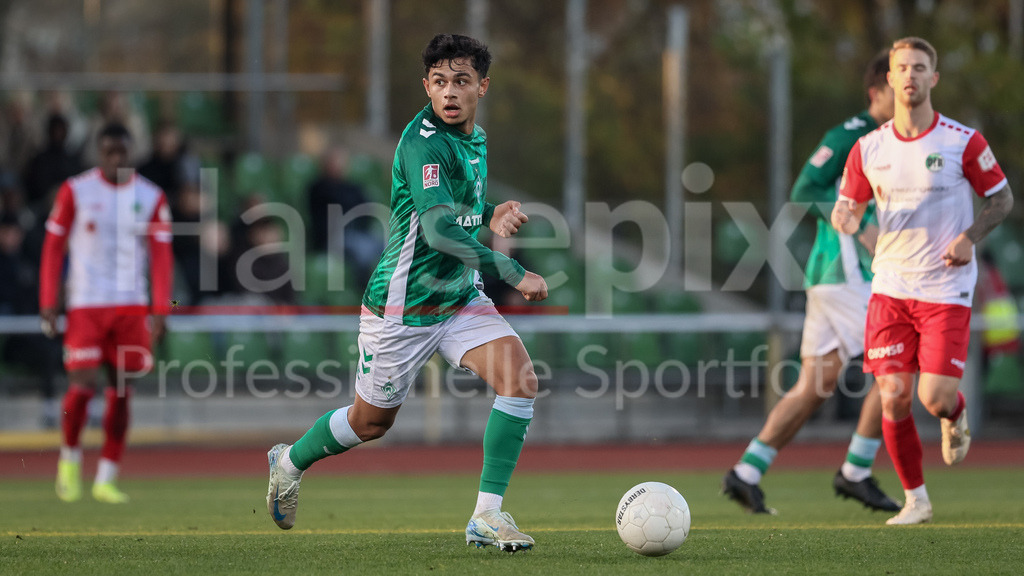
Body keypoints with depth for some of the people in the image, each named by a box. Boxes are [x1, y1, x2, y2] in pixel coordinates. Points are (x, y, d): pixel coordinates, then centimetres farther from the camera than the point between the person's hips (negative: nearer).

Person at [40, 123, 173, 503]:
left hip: (132, 306, 2)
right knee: (82, 385, -10)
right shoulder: (76, 192, 0)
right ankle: (70, 456, 17)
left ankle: (107, 479, 9)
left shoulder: (151, 198, 5)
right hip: (85, 304, -2)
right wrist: (48, 304, -3)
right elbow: (53, 247, 2)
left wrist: (160, 311, -5)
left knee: (121, 393, 1)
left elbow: (161, 256, 4)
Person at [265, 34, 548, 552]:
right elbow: (439, 229, -34)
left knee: (520, 377, -17)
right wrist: (514, 275, -33)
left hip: (460, 298, 7)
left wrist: (493, 215, 3)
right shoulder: (424, 142, -23)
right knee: (371, 421, 10)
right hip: (403, 308, -7)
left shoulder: (475, 138, 6)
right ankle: (289, 463, 42)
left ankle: (487, 516, -13)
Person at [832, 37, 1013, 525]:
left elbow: (1002, 198, 4)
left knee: (935, 397, -12)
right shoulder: (869, 148, 3)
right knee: (893, 399, -5)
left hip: (946, 288, -2)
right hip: (890, 287, 3)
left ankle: (955, 416, 27)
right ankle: (915, 499, 11)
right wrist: (845, 218, -14)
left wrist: (970, 237, -13)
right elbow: (850, 207, 11)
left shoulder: (963, 142, -5)